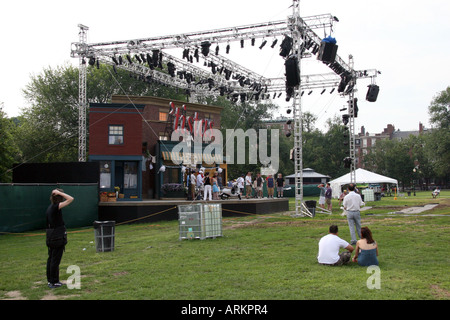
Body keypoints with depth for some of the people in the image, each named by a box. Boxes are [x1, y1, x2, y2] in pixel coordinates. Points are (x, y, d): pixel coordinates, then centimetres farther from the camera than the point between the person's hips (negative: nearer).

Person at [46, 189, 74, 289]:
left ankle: (50, 280, 26)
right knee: (55, 260, 0)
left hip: (50, 237, 9)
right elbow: (71, 199, -24)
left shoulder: (50, 207, 9)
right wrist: (59, 192, -18)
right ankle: (54, 282, 7)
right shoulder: (56, 207, -18)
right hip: (58, 237, -9)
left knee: (51, 259, 16)